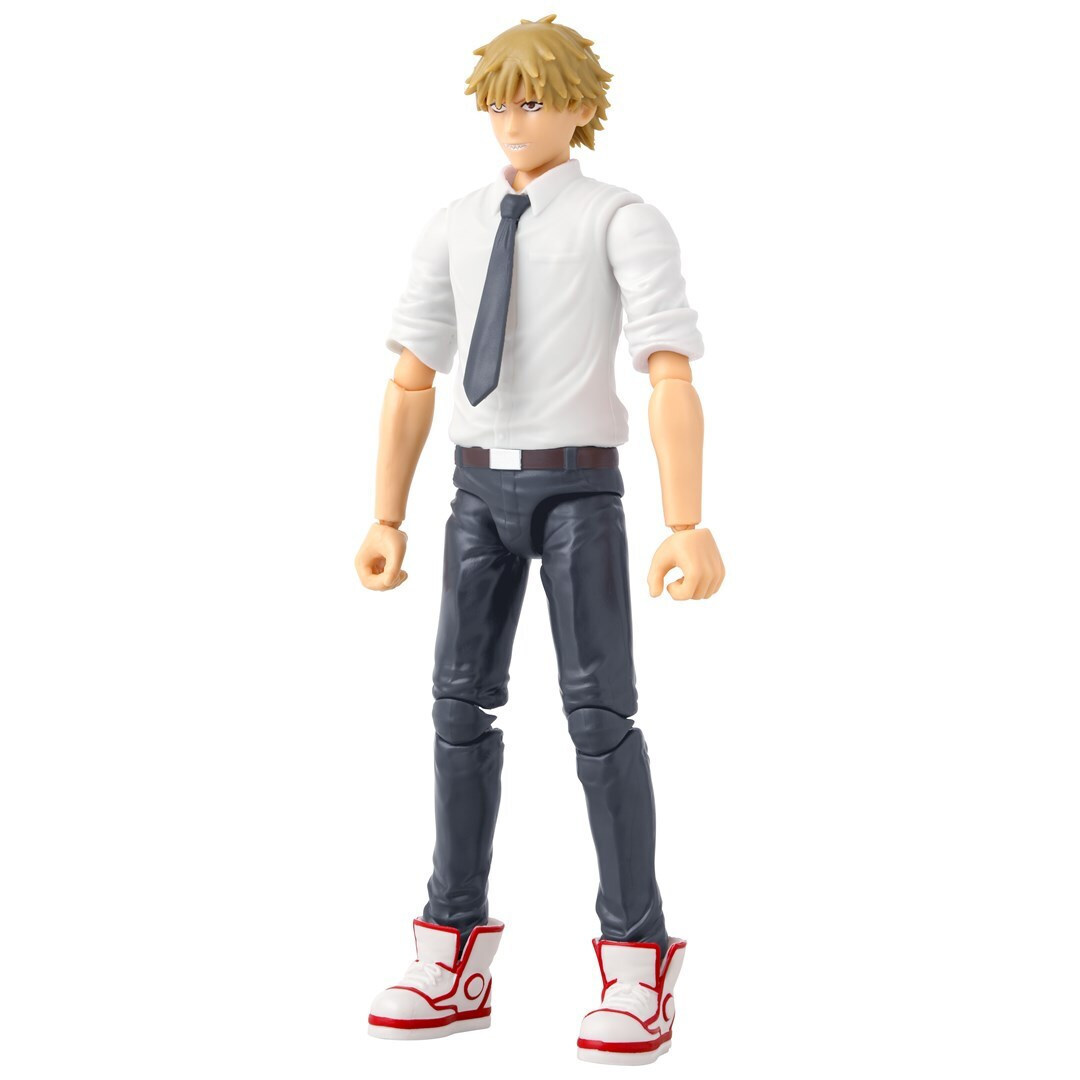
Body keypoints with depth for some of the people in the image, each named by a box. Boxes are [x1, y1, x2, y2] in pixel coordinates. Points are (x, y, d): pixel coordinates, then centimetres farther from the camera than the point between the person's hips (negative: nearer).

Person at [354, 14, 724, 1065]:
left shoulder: (629, 220, -6)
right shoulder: (452, 228, 11)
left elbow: (673, 379, -17)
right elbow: (409, 383, 7)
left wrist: (688, 527, -27)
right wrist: (386, 524, 0)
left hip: (579, 491, -5)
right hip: (482, 493, 5)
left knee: (599, 711, -13)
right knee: (463, 704, -2)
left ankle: (637, 969, -7)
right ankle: (455, 964, 3)